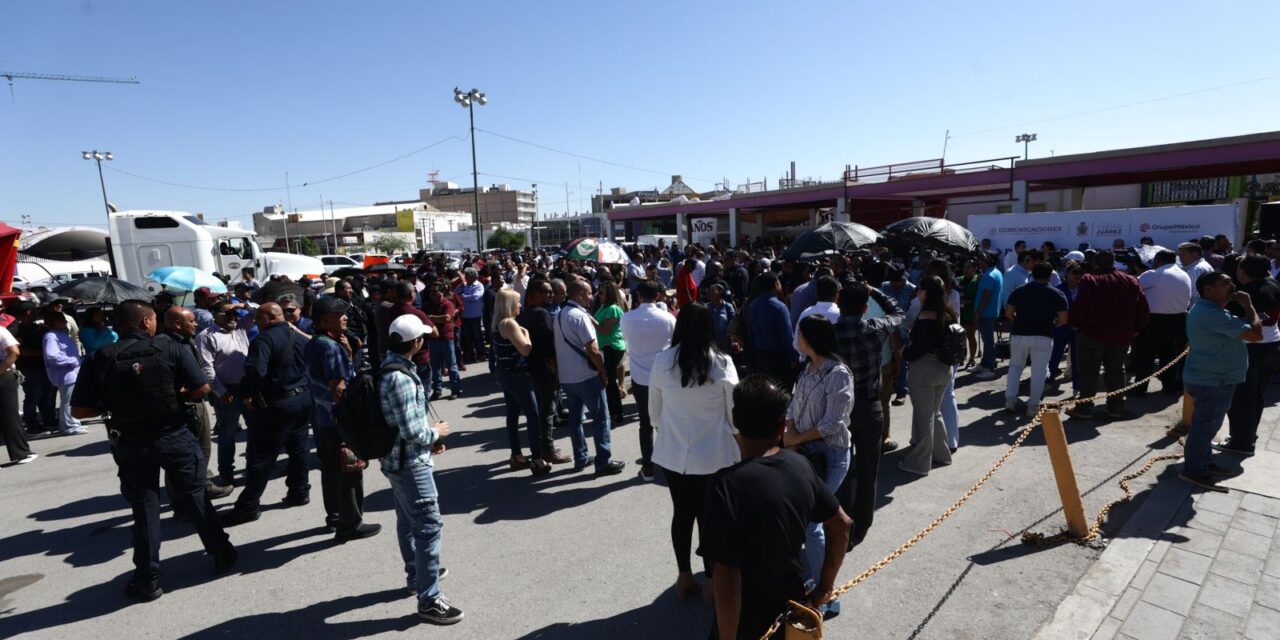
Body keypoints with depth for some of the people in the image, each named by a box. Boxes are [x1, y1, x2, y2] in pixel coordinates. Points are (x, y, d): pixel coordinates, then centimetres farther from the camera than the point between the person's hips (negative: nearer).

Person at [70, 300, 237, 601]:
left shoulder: (101, 359, -7)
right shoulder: (170, 348, -10)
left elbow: (79, 410, -7)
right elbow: (202, 388, -13)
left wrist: (112, 405, 10)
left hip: (131, 443, 1)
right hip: (175, 437, -1)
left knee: (144, 507, 11)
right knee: (195, 496, 14)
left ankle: (147, 579, 18)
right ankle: (221, 554, 24)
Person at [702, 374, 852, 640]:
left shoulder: (728, 485, -29)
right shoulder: (800, 466, -9)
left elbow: (726, 578, -28)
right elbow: (840, 525, 4)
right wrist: (826, 585, 16)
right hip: (792, 607, 6)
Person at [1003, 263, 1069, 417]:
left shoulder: (1019, 291, 5)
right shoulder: (1057, 294, 2)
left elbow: (1008, 313, 5)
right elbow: (1063, 320, -1)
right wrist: (1051, 324, 19)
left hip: (1019, 334, 2)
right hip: (1043, 336, -2)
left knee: (1015, 366, 16)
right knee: (1039, 371, 5)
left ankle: (1010, 399, 8)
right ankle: (1033, 406, 6)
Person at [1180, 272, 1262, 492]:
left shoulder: (1205, 309, 11)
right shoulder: (1212, 314, -26)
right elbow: (1256, 334, -22)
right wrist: (1248, 306, -13)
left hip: (1208, 378, 11)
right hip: (1212, 381, -11)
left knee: (1206, 424, 21)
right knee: (1205, 425, -2)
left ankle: (1203, 461, 33)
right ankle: (1193, 470, 7)